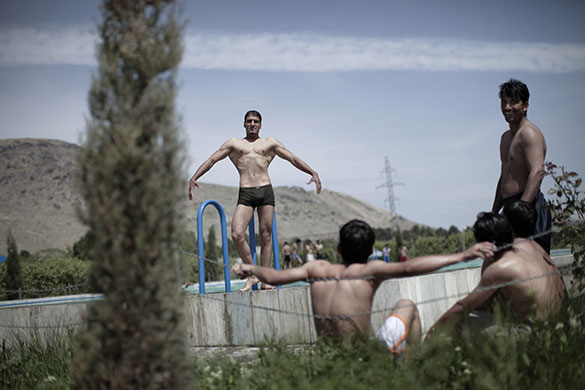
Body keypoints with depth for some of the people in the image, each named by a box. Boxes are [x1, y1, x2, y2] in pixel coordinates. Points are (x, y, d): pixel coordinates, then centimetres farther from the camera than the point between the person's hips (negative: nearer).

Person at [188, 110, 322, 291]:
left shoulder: (270, 142, 18)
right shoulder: (233, 143, 17)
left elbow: (293, 159, 16)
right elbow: (211, 160, 13)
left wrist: (313, 173, 5)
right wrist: (194, 177, 0)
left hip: (266, 191, 1)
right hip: (245, 193, -1)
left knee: (266, 236, 0)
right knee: (237, 234, -16)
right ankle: (252, 274, -2)